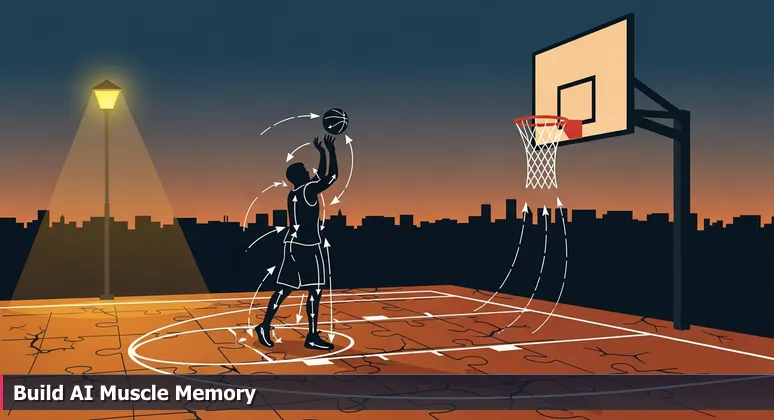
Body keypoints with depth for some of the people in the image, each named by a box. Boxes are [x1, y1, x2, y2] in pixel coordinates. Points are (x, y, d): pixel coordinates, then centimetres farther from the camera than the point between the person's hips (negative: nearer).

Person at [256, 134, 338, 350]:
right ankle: (313, 337, -1)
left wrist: (322, 154, 28)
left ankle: (265, 326, 10)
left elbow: (320, 177, 27)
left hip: (292, 245, 9)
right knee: (315, 291, -3)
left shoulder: (294, 193, 13)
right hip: (308, 247, -9)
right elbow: (332, 176, -13)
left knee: (284, 289, 12)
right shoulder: (308, 190, -12)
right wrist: (331, 152, -2)